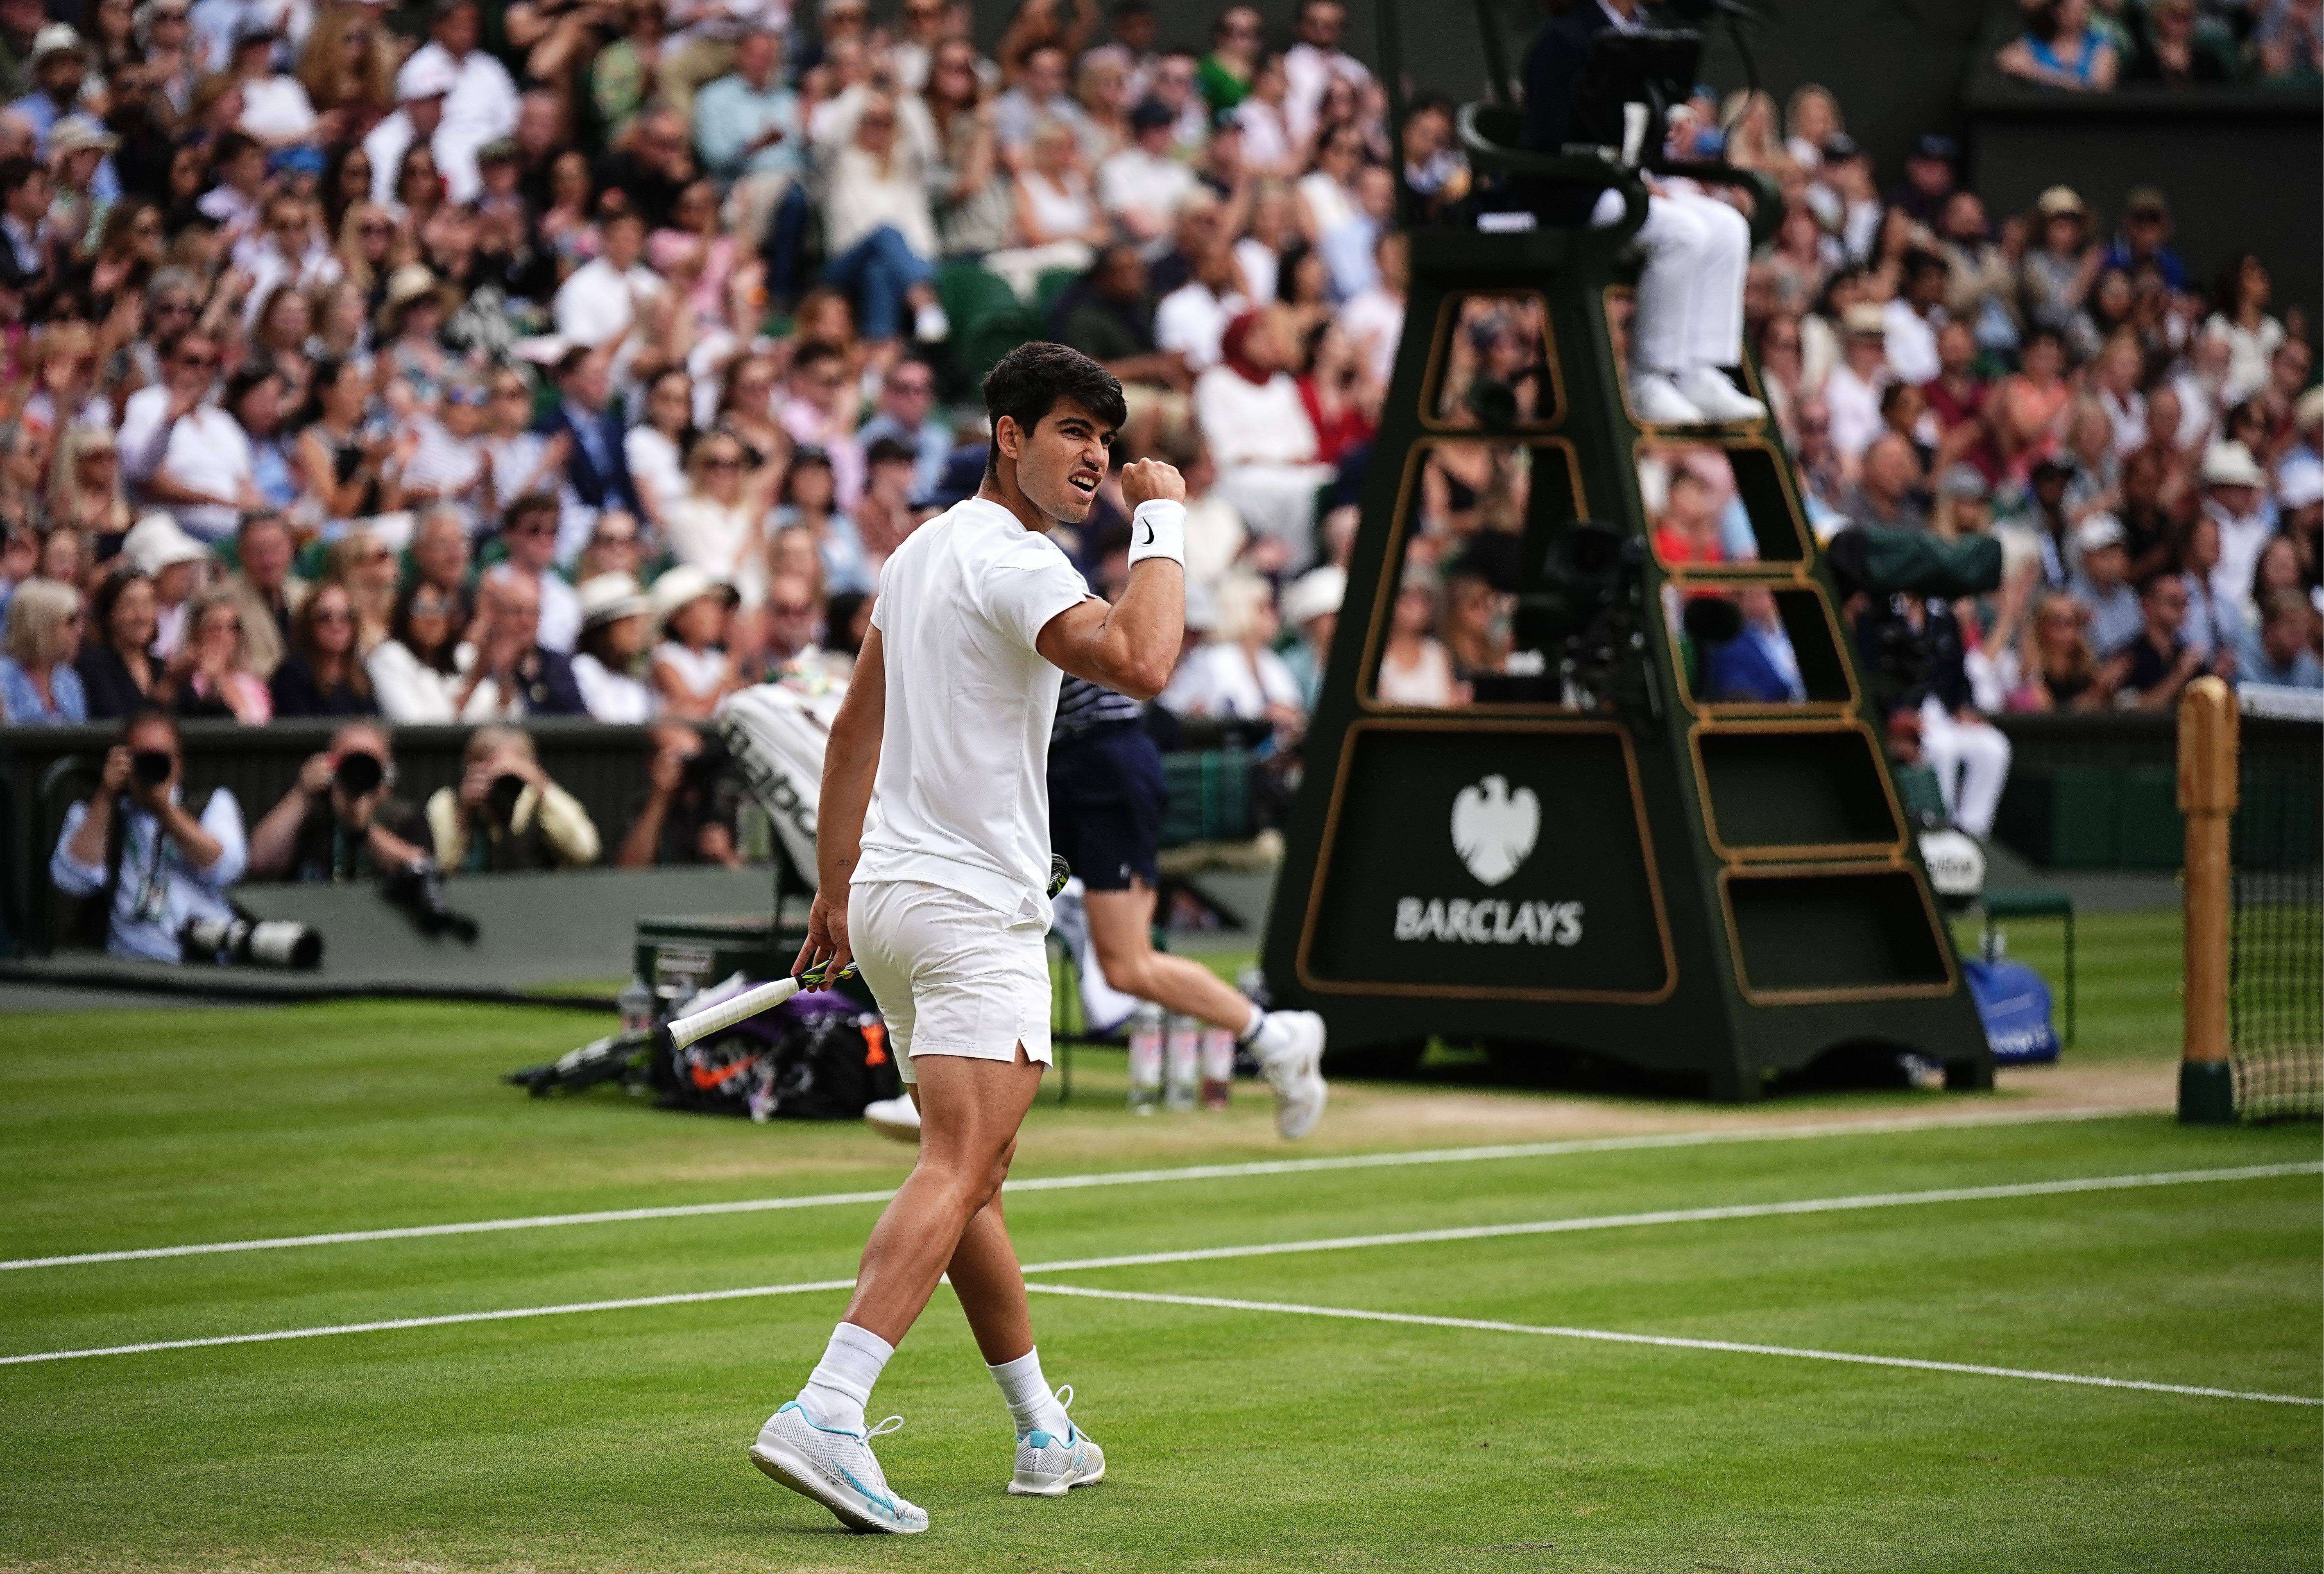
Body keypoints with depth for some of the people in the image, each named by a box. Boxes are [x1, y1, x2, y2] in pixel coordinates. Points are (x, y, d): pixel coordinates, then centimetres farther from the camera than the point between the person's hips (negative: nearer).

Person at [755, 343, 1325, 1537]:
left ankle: (1043, 1433, 26)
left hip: (890, 895, 10)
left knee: (973, 1177, 16)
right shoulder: (1011, 561, -14)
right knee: (955, 1173, -17)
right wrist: (1160, 521, -15)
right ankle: (823, 1416, -30)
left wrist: (834, 891, 26)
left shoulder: (923, 550, 16)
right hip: (974, 911, -10)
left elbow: (855, 729, 21)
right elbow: (1140, 664, -29)